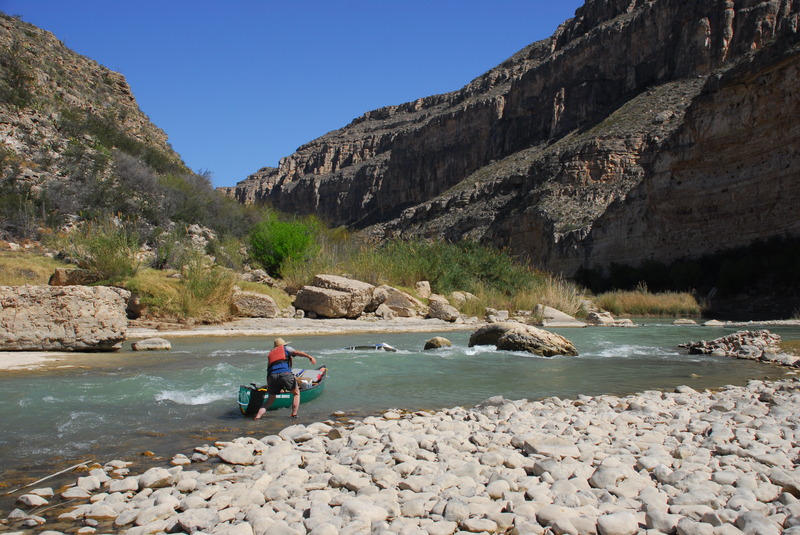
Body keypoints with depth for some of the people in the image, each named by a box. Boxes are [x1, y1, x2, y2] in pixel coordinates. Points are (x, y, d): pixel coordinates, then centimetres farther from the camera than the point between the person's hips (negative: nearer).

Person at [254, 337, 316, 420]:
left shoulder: (270, 354, 35)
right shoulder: (286, 348, 23)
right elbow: (296, 352, 3)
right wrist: (309, 357, -11)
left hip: (272, 376, 4)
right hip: (285, 373, -4)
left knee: (270, 400, 18)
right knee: (296, 393, 16)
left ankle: (257, 416, 3)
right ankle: (294, 414, 6)